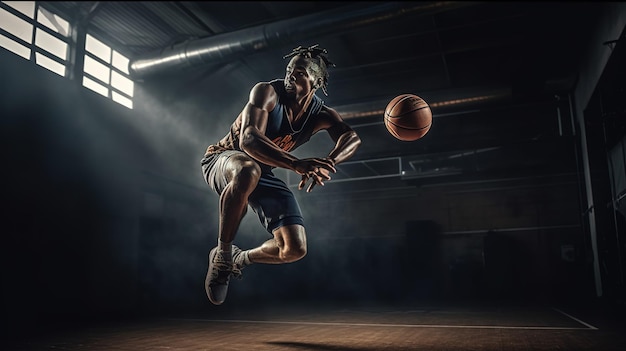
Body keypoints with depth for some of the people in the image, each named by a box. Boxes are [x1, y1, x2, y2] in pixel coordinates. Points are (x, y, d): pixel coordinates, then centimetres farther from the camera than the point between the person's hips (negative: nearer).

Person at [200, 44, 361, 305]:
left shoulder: (321, 115, -7)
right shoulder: (267, 92, -21)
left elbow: (352, 138, -27)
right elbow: (248, 139, -37)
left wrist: (328, 163, -51)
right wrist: (297, 164, -53)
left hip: (263, 174, 5)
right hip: (224, 159, -4)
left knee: (295, 249, -7)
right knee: (249, 171, -45)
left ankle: (239, 259, 24)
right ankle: (222, 253, -23)